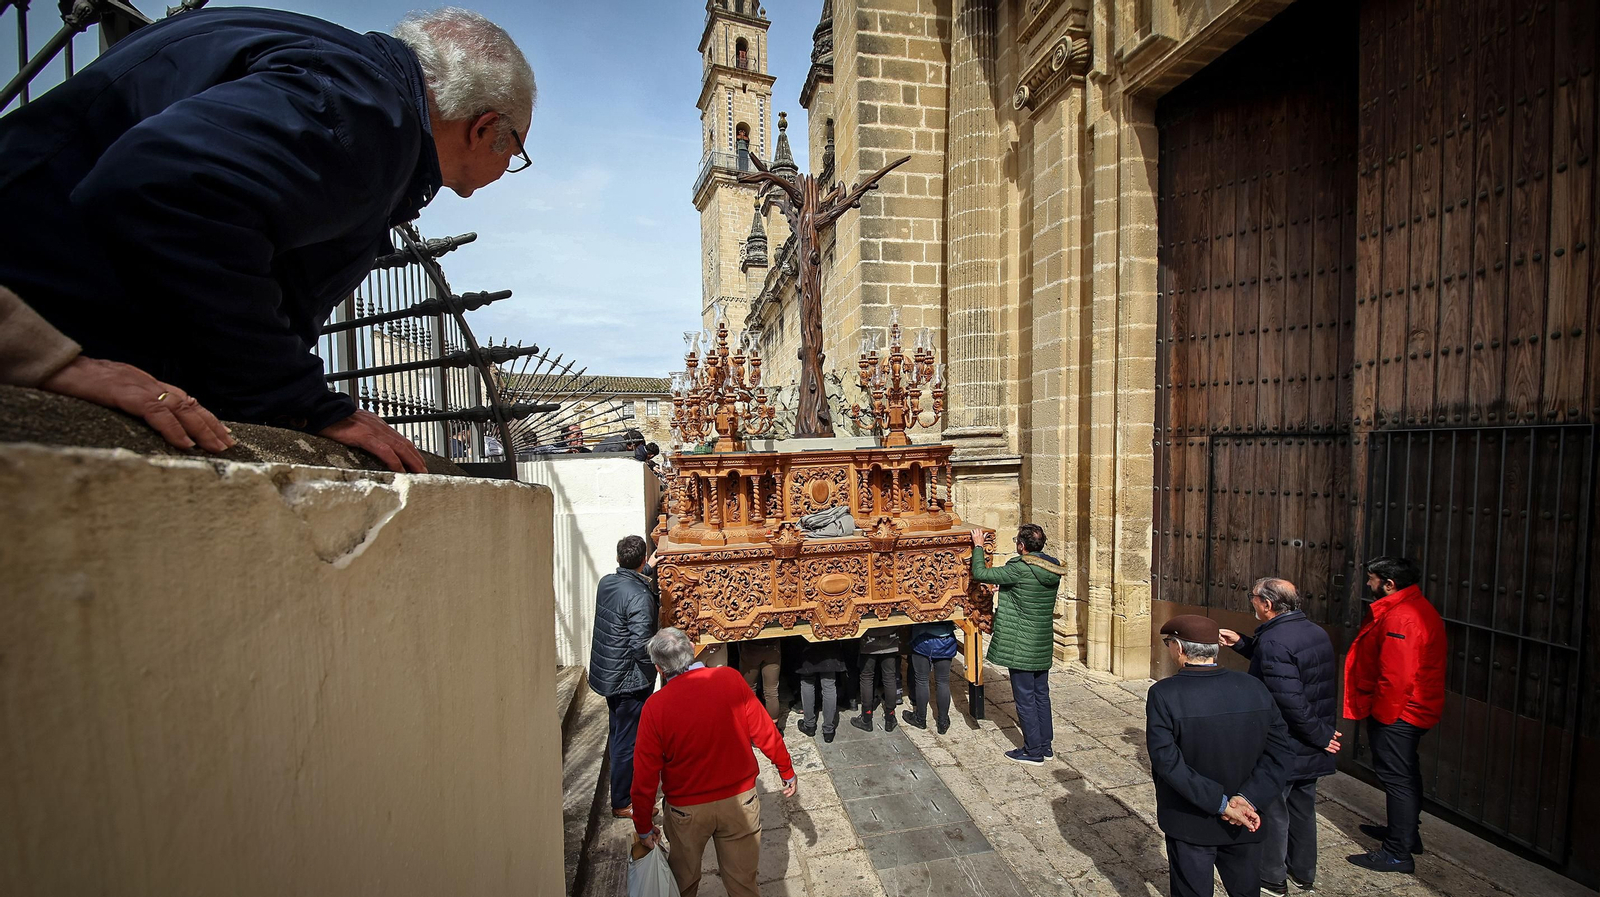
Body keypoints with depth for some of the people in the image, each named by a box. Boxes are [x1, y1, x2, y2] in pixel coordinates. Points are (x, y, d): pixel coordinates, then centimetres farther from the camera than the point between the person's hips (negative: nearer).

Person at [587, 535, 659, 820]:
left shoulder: (606, 582, -1)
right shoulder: (639, 596, -26)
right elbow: (641, 644, -30)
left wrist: (648, 568, 38)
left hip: (605, 673, 8)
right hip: (629, 678, -8)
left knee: (619, 731, 25)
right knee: (629, 741, 7)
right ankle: (622, 802, 21)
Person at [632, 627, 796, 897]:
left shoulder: (655, 706, -20)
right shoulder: (730, 679, -18)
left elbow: (645, 775, -12)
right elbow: (764, 732, -11)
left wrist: (644, 828, 3)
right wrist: (787, 771, 5)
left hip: (687, 809, 0)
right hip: (740, 800, 1)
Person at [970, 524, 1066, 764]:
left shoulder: (1019, 569, -24)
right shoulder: (1053, 569, 0)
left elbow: (979, 574, -19)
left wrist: (978, 547, -6)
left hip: (1021, 646, -8)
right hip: (1044, 645, 8)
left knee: (1025, 698, 5)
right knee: (1041, 694, 19)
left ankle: (1033, 751, 16)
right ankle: (1045, 745, 30)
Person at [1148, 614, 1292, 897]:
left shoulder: (1163, 695, -22)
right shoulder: (1255, 688, -10)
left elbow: (1166, 760, -24)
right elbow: (1278, 751, -8)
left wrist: (1221, 803, -16)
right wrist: (1247, 798, -13)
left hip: (1189, 824, -4)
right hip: (1244, 824, 4)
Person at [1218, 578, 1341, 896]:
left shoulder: (1273, 640, -28)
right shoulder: (1316, 632, 2)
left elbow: (1290, 701, -30)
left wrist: (1320, 736, -16)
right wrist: (1241, 643, 16)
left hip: (1283, 748, -9)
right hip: (1312, 750, 9)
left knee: (1272, 810, 9)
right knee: (1303, 808, 23)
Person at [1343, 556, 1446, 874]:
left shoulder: (1400, 618, -25)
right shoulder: (1417, 608, 10)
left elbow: (1396, 677, -28)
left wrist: (1382, 715, -17)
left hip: (1396, 714, -11)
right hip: (1414, 709, 11)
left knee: (1396, 778, -2)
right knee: (1405, 774, 22)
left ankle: (1398, 853, 8)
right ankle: (1406, 833, 38)